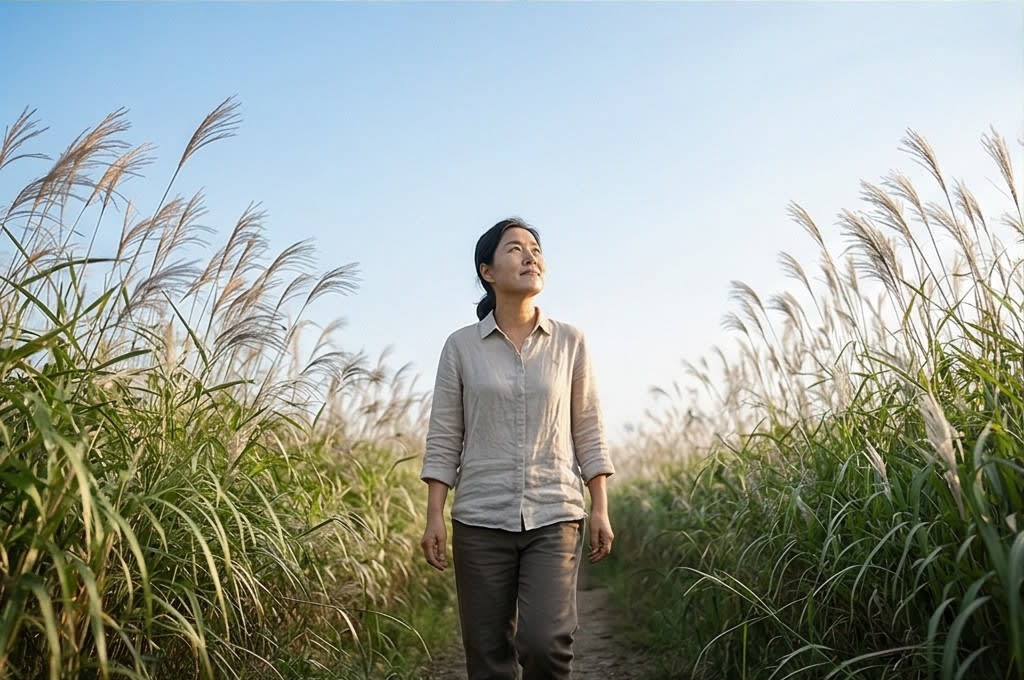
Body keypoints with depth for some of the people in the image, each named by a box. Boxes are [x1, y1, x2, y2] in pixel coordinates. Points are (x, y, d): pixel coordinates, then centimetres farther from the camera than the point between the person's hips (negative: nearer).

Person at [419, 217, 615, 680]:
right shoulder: (461, 346, 3)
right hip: (481, 520, 0)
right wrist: (434, 517, -4)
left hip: (555, 518, 0)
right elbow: (443, 439, 2)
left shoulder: (569, 343, 5)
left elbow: (587, 432, 7)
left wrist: (601, 510, 2)